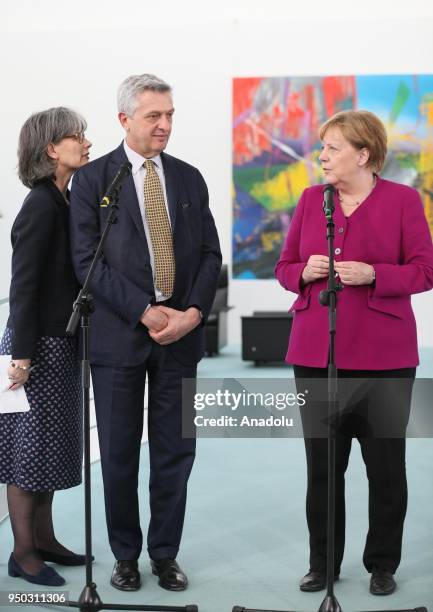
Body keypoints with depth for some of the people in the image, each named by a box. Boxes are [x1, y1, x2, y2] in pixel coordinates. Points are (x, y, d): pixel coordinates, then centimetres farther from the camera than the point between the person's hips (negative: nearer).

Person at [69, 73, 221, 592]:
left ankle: (165, 555, 22)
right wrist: (147, 312, -15)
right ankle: (125, 555, 23)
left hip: (182, 333, 3)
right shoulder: (92, 179, -2)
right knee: (119, 453, 7)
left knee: (175, 451, 8)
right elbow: (88, 261, -9)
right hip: (119, 334, -3)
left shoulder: (189, 178, 9)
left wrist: (194, 311, -9)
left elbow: (210, 255, 8)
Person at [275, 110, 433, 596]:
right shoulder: (310, 199, 9)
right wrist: (305, 272, -10)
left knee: (385, 463, 4)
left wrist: (371, 274, -19)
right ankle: (323, 564, 22)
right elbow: (284, 268, 12)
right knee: (321, 462, 8)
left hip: (383, 355, -3)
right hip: (315, 352, 3)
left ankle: (382, 565, 20)